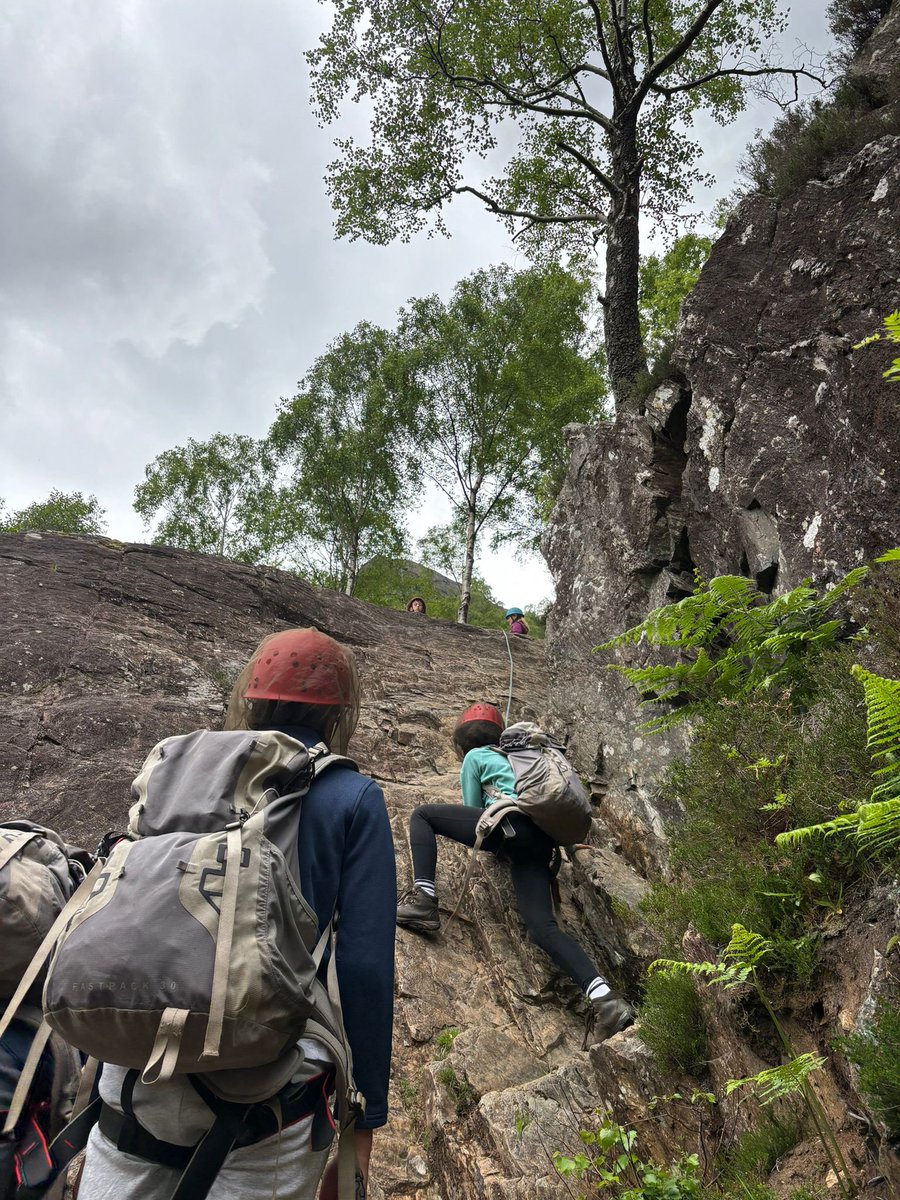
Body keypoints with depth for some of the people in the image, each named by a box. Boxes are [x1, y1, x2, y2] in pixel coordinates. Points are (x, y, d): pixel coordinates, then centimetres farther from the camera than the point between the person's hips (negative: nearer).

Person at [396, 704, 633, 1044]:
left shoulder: (475, 756, 18)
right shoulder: (512, 757, 37)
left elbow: (472, 808, 18)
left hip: (512, 824, -7)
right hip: (541, 844, 7)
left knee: (422, 815, 5)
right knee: (543, 925, -2)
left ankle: (423, 897, -15)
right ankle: (603, 997, -21)